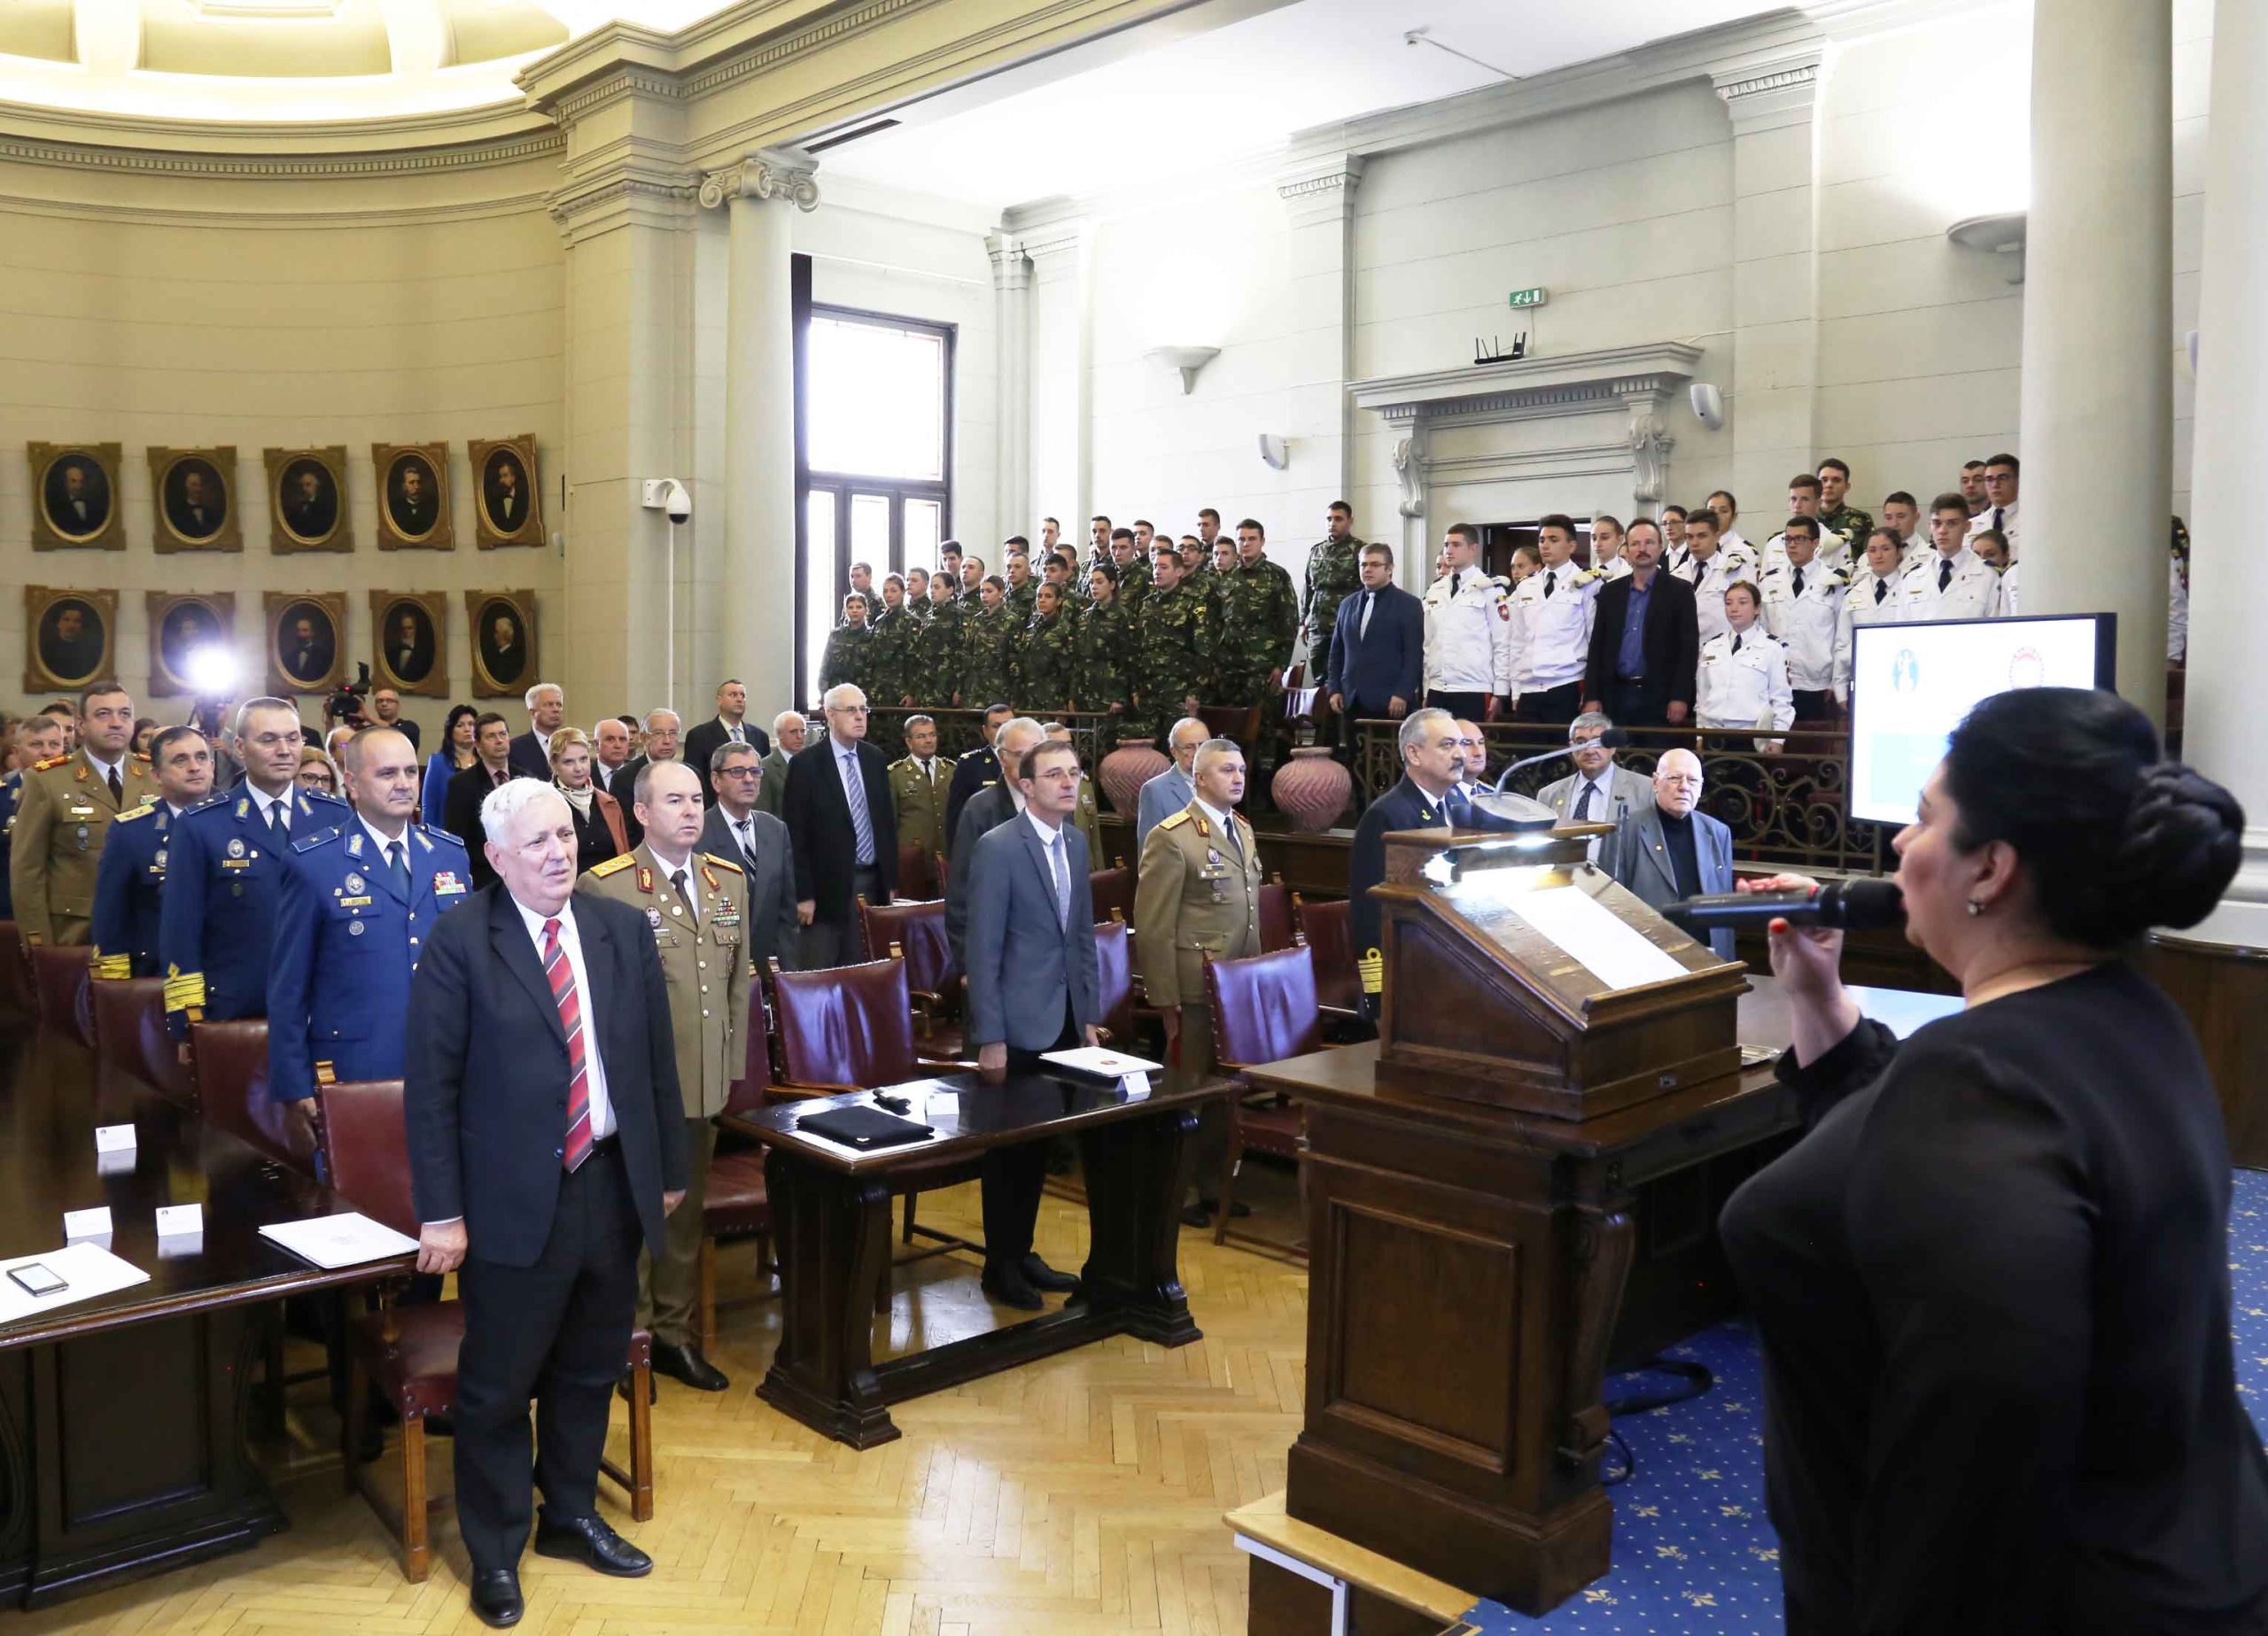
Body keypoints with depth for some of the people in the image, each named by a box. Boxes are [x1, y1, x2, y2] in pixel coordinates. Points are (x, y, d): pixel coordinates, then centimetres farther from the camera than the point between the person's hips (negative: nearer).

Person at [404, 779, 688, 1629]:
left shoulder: (625, 929, 3)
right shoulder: (460, 942, -9)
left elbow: (658, 1059, 9)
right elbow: (431, 1085, -9)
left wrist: (669, 1169, 11)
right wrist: (442, 1212, -10)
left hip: (614, 1182, 4)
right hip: (514, 1197, -4)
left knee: (590, 1371, 19)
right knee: (498, 1386, 9)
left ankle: (572, 1515, 40)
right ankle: (495, 1551, 29)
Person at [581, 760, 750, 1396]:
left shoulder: (730, 880, 7)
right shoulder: (605, 887, -11)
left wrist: (735, 1065, 11)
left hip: (705, 1081, 5)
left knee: (687, 1210, 17)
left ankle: (676, 1332, 32)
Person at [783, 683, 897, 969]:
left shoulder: (875, 760, 10)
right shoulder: (806, 764, -6)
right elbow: (796, 834, -8)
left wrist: (890, 880, 11)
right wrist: (803, 894, -12)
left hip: (871, 883, 5)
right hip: (828, 885, -5)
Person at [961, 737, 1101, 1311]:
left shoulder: (1076, 843, 8)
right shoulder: (997, 848, -14)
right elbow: (982, 951, -15)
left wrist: (1090, 1016, 11)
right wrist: (989, 1039, -17)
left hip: (1065, 1023, 6)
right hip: (1017, 1025, -6)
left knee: (1039, 1145, 15)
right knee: (1008, 1148, 7)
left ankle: (1022, 1253, 30)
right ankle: (999, 1267, 21)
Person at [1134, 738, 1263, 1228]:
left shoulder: (1243, 830, 12)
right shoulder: (1171, 838, -13)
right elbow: (1154, 927, -14)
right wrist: (1165, 998, -15)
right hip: (1195, 986, -7)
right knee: (1187, 1090, 5)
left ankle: (1211, 1182, 30)